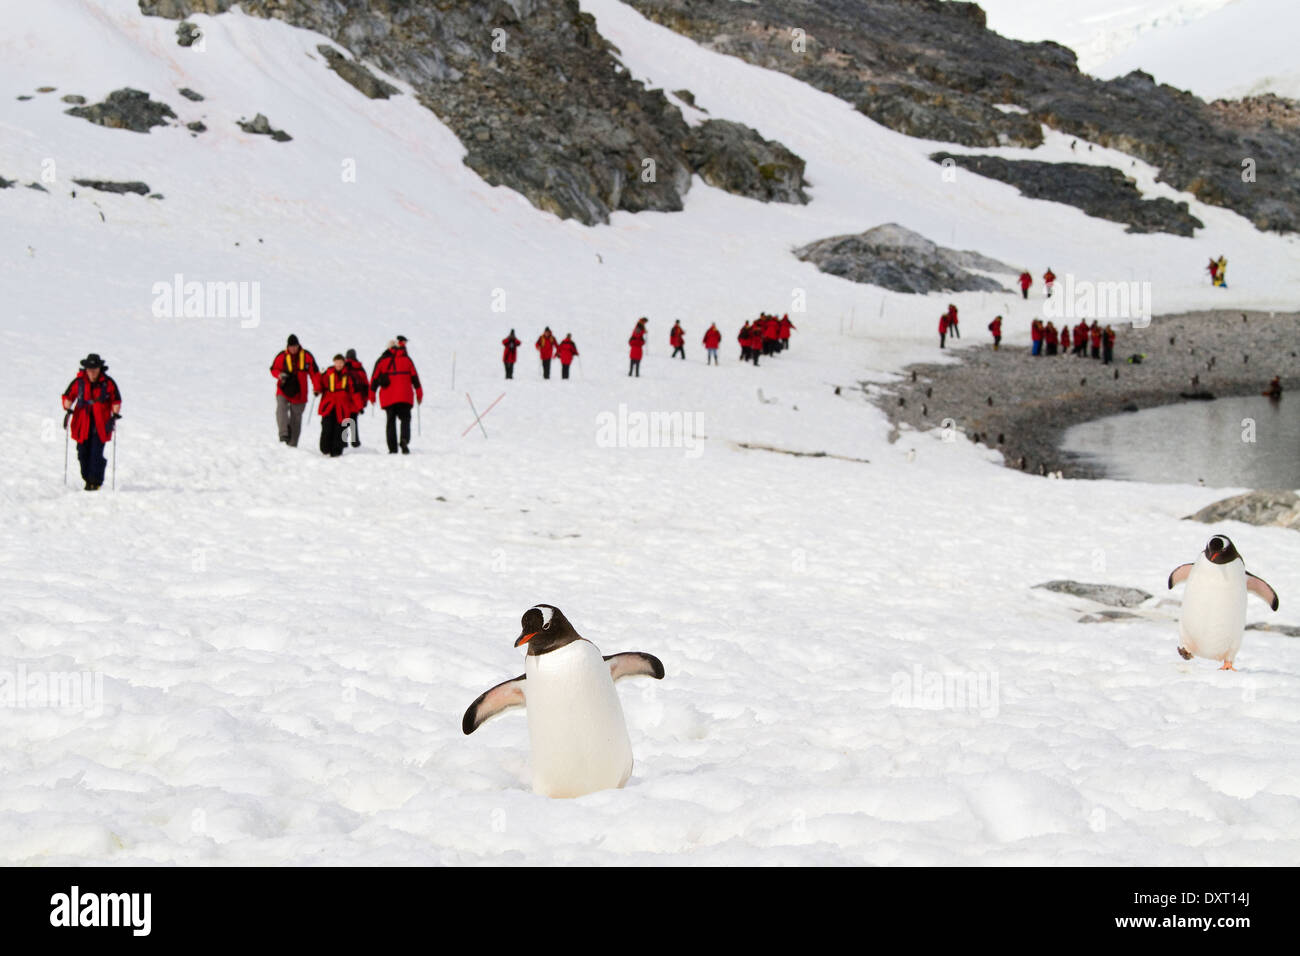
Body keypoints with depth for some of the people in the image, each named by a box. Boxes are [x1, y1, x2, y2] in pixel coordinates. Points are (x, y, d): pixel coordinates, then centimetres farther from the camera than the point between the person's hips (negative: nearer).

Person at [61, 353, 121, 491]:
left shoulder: (108, 383, -2)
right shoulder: (79, 382, 1)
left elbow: (116, 400, 6)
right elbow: (68, 396, 12)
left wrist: (114, 416, -5)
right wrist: (67, 411, -1)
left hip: (101, 424, -2)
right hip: (82, 423, 2)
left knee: (96, 454, -11)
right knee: (83, 453, 2)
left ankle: (96, 482, -4)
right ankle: (87, 479, 17)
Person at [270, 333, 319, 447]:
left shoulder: (307, 356, 0)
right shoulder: (282, 356, -2)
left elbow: (314, 372, 5)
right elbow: (273, 369, 8)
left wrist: (317, 388, -3)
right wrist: (280, 375, -15)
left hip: (299, 393, 1)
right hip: (283, 390, -1)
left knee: (296, 417, 6)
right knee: (281, 408, -28)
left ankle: (292, 443, 15)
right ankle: (284, 434, -38)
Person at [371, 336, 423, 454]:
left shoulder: (382, 360, 6)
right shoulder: (406, 359, 6)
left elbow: (374, 378, 5)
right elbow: (414, 376, 4)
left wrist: (372, 394, 12)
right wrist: (419, 393, 10)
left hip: (387, 397, 1)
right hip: (404, 396, -1)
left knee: (391, 421, 8)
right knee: (405, 419, 6)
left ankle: (392, 448, 0)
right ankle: (404, 441, -22)